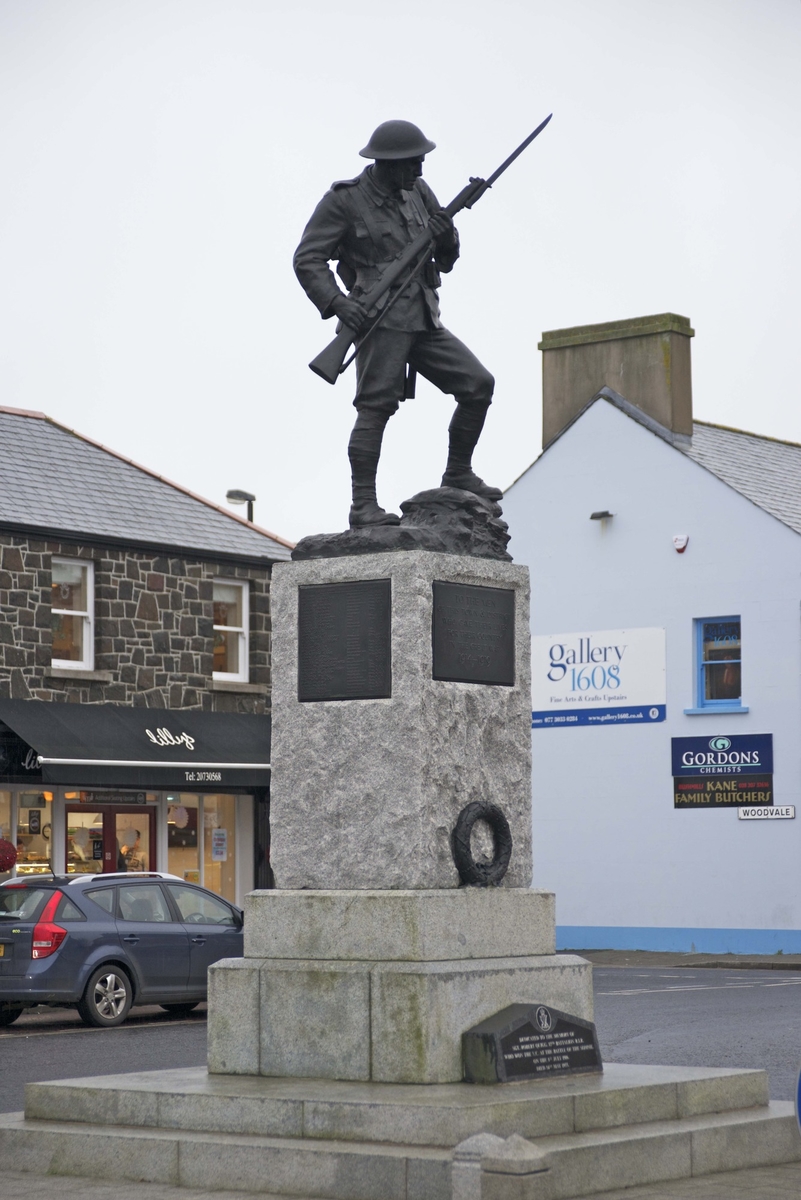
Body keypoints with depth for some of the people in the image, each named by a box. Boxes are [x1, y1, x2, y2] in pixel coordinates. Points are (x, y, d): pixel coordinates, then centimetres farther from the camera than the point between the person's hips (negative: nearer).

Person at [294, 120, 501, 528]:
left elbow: (447, 261, 18)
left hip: (425, 321, 7)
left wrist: (446, 236, -5)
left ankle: (458, 475, 15)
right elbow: (307, 260, -7)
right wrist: (337, 303, -21)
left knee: (478, 384, 2)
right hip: (381, 320, -7)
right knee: (376, 407, -12)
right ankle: (363, 506, -10)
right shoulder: (344, 200, -4)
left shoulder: (418, 192, 14)